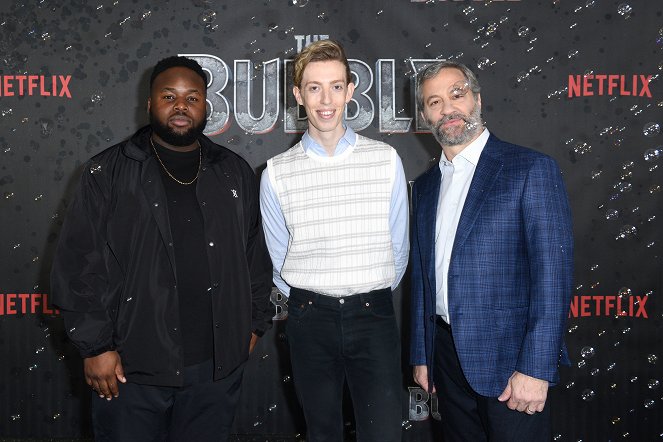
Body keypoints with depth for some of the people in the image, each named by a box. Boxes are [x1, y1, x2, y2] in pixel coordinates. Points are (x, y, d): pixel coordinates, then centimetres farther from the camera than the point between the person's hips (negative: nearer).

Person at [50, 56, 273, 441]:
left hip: (217, 366, 3)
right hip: (131, 368, -2)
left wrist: (254, 323, 10)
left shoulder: (235, 173, 8)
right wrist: (95, 346, -7)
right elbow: (78, 263, -4)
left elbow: (257, 254, 13)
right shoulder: (108, 173, -1)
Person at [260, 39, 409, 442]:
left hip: (374, 315, 0)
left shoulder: (386, 159, -1)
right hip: (310, 318, 1)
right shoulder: (277, 173, -1)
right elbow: (279, 260, 9)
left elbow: (398, 247, 6)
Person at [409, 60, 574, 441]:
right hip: (447, 354, 6)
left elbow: (553, 273, -14)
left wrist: (535, 368, -18)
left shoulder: (531, 169, -8)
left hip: (509, 360, -5)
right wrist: (421, 355, 14)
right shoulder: (425, 186, 12)